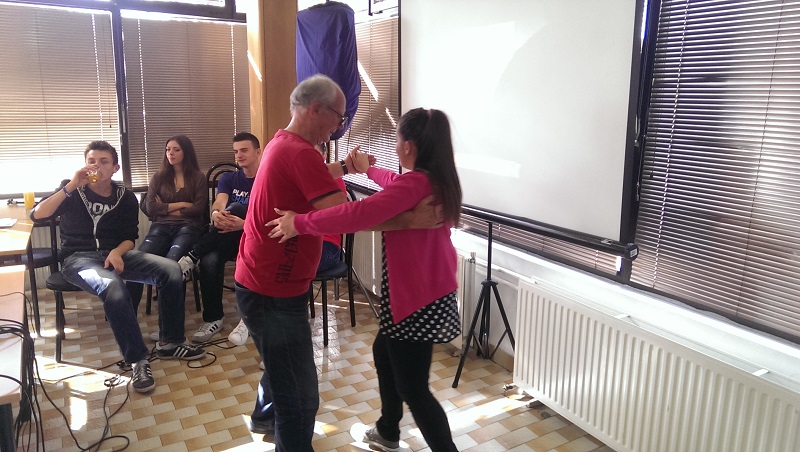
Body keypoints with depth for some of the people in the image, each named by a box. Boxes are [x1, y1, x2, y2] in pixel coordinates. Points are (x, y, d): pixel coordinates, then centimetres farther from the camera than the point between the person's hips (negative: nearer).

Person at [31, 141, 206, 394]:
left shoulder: (125, 197, 9)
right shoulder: (72, 192, 3)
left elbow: (130, 238, 10)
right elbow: (37, 215, -12)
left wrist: (117, 252, -12)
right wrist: (70, 186, -19)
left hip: (115, 254, 4)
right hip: (79, 258, -3)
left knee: (171, 270, -21)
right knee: (112, 285, -39)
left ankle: (170, 344, -10)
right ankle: (138, 360, -31)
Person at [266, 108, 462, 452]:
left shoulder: (415, 183, -23)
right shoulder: (439, 180, 6)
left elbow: (358, 214, -34)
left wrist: (301, 223, -26)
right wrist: (368, 169, 43)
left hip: (418, 300, -10)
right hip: (431, 292, 10)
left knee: (413, 388, 2)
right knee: (384, 353, 27)